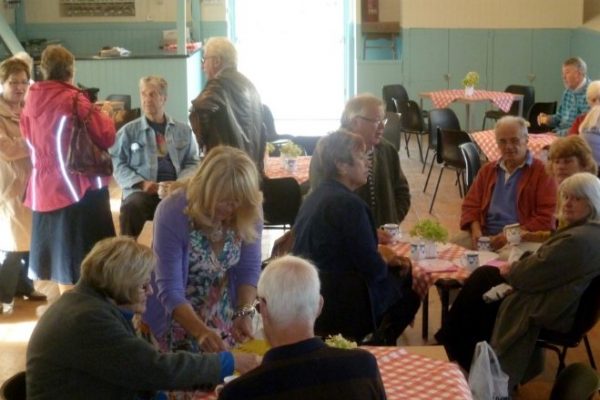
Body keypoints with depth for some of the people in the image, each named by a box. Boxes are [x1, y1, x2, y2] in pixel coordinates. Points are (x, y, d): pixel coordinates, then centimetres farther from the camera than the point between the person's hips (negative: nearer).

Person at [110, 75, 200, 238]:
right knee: (131, 207, -37)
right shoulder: (128, 131, 11)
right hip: (141, 191, -1)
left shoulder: (183, 130, 18)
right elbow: (117, 164, 4)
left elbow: (193, 163, 14)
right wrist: (141, 183, -11)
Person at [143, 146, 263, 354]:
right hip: (174, 318, -3)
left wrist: (244, 313, -24)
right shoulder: (172, 213, -28)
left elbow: (249, 269, -8)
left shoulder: (248, 212, -18)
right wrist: (201, 331, -42)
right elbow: (170, 291, -28)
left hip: (223, 314, 3)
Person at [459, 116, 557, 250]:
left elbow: (545, 219, -6)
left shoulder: (542, 172, 1)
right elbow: (471, 205, 20)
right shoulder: (487, 170, 21)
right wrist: (476, 230, -2)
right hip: (486, 237, 6)